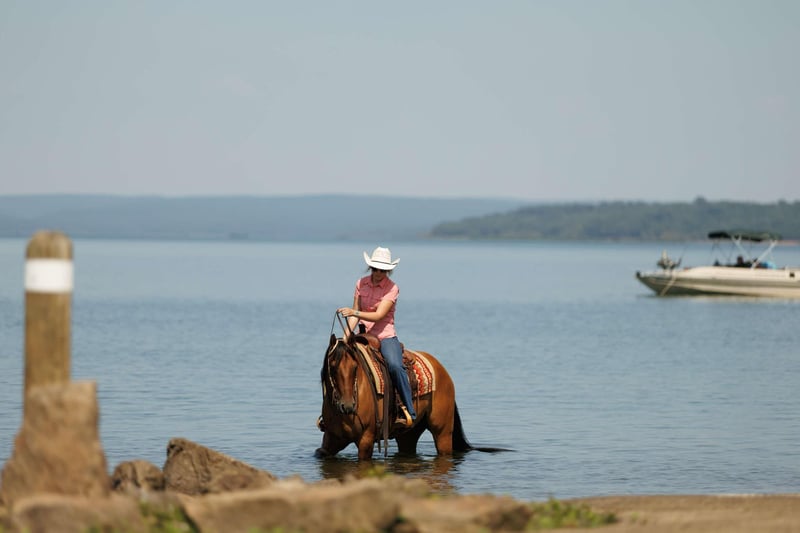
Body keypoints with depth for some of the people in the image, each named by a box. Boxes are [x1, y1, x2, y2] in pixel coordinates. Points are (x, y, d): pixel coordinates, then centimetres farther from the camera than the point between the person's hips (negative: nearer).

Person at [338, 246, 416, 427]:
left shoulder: (392, 288, -8)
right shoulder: (361, 284, 5)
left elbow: (378, 316, -18)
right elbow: (355, 314, 7)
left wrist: (354, 312, -30)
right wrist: (347, 336, -7)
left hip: (385, 336, -5)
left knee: (395, 366, -32)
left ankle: (409, 412, -26)